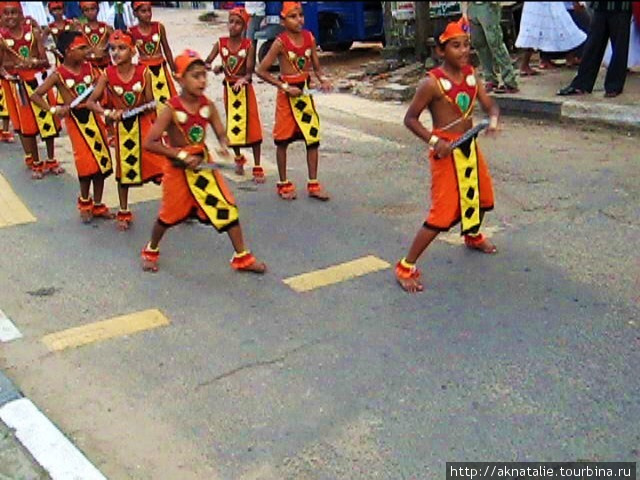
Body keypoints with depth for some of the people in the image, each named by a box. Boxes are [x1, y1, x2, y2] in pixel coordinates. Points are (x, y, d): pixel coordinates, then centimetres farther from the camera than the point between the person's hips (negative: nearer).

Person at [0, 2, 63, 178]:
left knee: (48, 119, 7)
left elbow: (46, 61, -5)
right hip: (17, 84, -1)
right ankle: (36, 164, 19)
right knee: (26, 124, 6)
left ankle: (51, 160, 24)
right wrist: (14, 65, -22)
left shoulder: (33, 32, -5)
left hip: (38, 80, 1)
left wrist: (35, 62, -25)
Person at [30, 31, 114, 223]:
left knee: (102, 162, 6)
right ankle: (85, 203, 20)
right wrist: (53, 109, -20)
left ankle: (97, 205, 21)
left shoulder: (89, 68, 2)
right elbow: (35, 95, -9)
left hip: (93, 115, 4)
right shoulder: (59, 75, -9)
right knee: (87, 163, -3)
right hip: (75, 120, -4)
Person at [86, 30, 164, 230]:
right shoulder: (107, 74, -8)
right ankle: (124, 213, 27)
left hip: (143, 123, -1)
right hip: (122, 126, 1)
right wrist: (108, 113, -24)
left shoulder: (143, 72, -9)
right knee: (123, 169, 13)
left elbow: (150, 103, -3)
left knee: (158, 163, -7)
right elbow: (91, 102, -7)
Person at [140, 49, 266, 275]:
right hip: (178, 168, -4)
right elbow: (150, 143, -22)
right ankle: (151, 251, 39)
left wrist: (224, 145, -23)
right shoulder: (172, 110, -19)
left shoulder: (208, 105, -6)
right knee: (170, 213, 11)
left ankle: (242, 257, 9)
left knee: (228, 207, -2)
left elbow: (221, 133, 1)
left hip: (203, 163, 4)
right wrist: (181, 155, -24)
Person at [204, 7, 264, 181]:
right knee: (232, 126, 13)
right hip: (228, 88, 3)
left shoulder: (248, 46, -10)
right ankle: (238, 158, 36)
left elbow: (250, 71, -14)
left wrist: (243, 80, -35)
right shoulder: (220, 43, -3)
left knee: (252, 127, -4)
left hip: (245, 89, -3)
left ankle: (257, 167, 1)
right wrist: (214, 68, -25)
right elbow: (206, 63, -3)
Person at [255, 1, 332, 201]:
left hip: (306, 91, 4)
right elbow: (261, 70, -14)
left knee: (313, 138, 3)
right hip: (288, 95, -4)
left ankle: (313, 185, 13)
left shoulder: (309, 37, 1)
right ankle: (284, 184, 20)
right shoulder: (280, 42, -13)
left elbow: (316, 67, 9)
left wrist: (323, 79, -11)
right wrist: (285, 87, -16)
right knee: (283, 140, 6)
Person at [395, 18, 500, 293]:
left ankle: (473, 236, 57)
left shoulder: (470, 74, 1)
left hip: (470, 146, 8)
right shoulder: (432, 83, -18)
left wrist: (493, 119, -18)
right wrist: (433, 141, -25)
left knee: (481, 196, 26)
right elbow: (410, 119, -14)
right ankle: (406, 267, -3)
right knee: (444, 213, -12)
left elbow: (490, 105, 4)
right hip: (447, 151, -7)